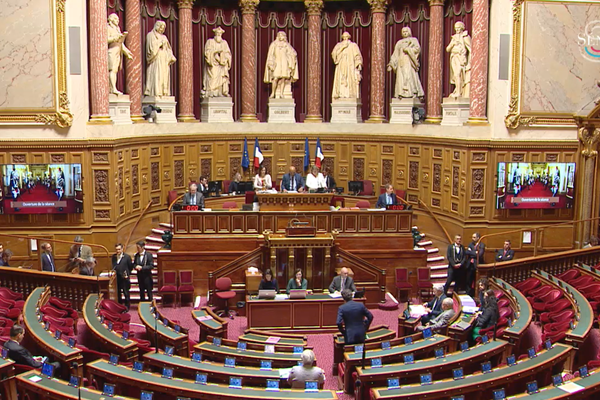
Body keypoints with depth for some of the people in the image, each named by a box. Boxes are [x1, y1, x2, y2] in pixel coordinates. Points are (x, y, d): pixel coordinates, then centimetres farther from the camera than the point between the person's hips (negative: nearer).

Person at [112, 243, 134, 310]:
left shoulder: (127, 256, -6)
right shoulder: (114, 256, 6)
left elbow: (131, 267, 0)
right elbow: (113, 266, 17)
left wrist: (128, 274, -1)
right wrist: (113, 270, -2)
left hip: (125, 277, -5)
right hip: (117, 277, 5)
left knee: (126, 293, 2)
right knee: (118, 293, 14)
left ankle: (127, 306, 11)